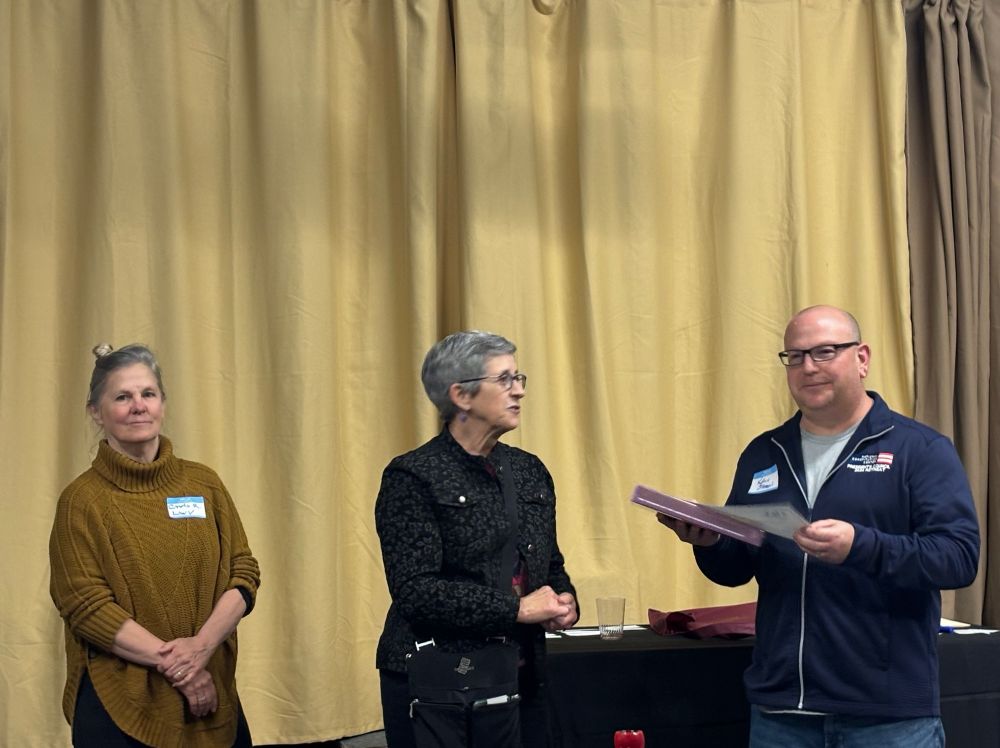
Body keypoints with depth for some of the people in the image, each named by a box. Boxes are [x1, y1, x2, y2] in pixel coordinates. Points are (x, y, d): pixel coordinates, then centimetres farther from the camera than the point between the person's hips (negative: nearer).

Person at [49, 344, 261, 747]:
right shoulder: (82, 500, -4)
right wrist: (175, 663, -16)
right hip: (120, 707, -3)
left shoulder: (203, 483, 7)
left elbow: (244, 573, 3)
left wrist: (202, 644, -13)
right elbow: (86, 607, -10)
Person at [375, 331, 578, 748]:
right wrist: (517, 608, -17)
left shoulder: (530, 471, 11)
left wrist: (564, 601, -3)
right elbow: (415, 591, -17)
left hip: (522, 677, 6)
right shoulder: (412, 478, -9)